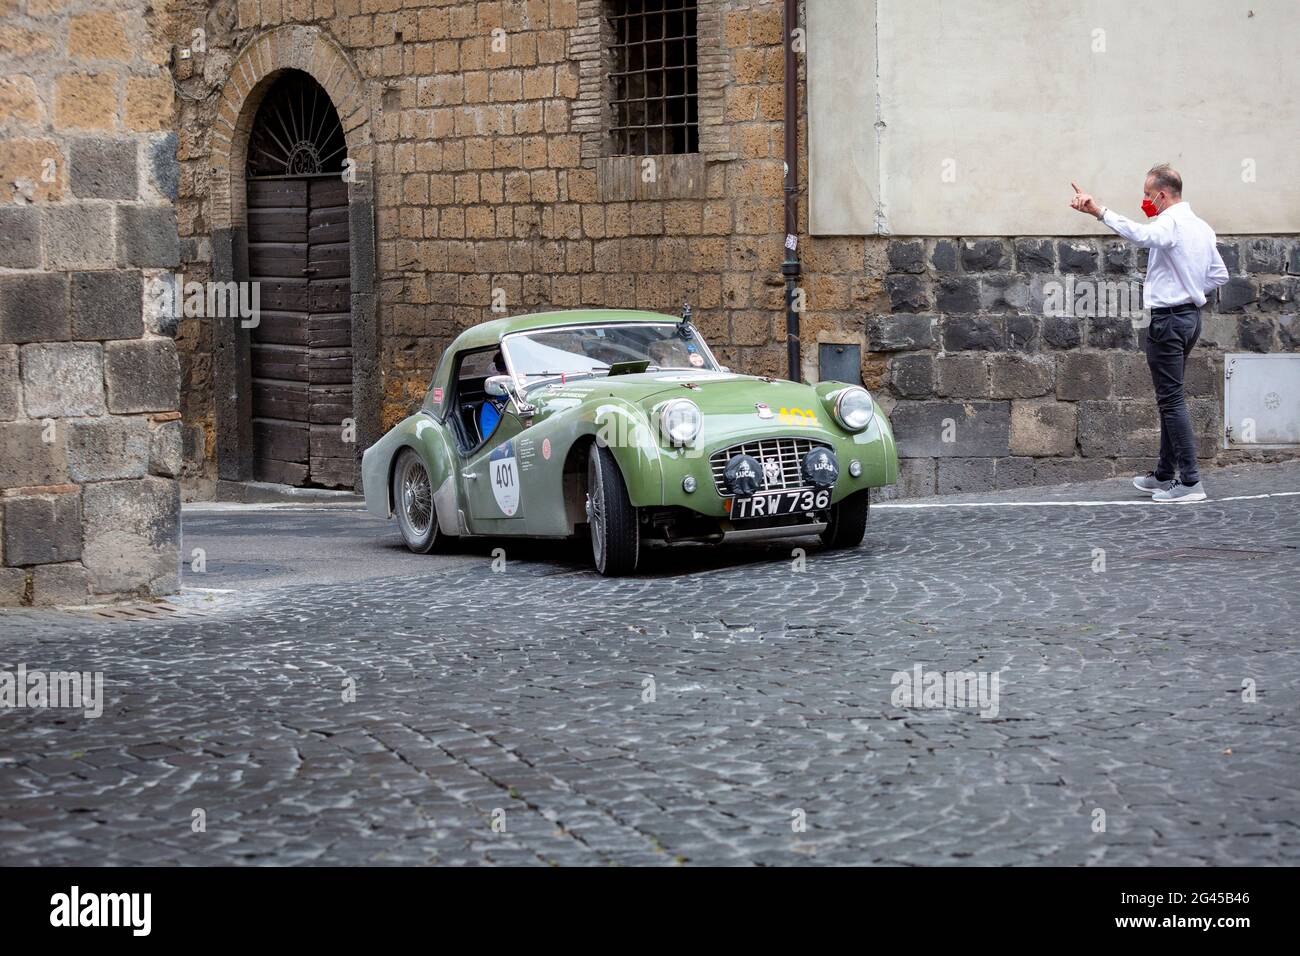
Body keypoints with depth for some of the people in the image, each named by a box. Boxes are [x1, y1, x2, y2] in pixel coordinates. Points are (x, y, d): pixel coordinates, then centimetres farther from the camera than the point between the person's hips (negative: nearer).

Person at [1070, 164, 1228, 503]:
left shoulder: (1171, 223, -15)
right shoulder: (1201, 227, 14)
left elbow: (1140, 234, -38)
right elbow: (1219, 275, 19)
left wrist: (1099, 211, -46)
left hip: (1168, 319, -9)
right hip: (1191, 316, 10)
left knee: (1172, 400, -8)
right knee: (1170, 398, 16)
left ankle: (1190, 481, -11)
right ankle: (1165, 475, 22)